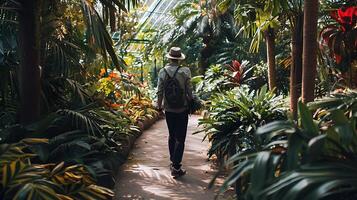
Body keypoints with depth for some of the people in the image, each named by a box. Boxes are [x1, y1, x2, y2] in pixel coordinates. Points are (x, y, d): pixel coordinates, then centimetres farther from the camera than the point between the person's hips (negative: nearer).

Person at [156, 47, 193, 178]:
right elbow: (189, 91, -10)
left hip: (168, 110, 3)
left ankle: (173, 162, 28)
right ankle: (176, 168, -1)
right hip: (182, 109, -3)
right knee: (180, 139, 1)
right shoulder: (185, 71, -12)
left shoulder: (163, 72, -4)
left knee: (172, 136, 19)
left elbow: (160, 91, -1)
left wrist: (159, 105, 13)